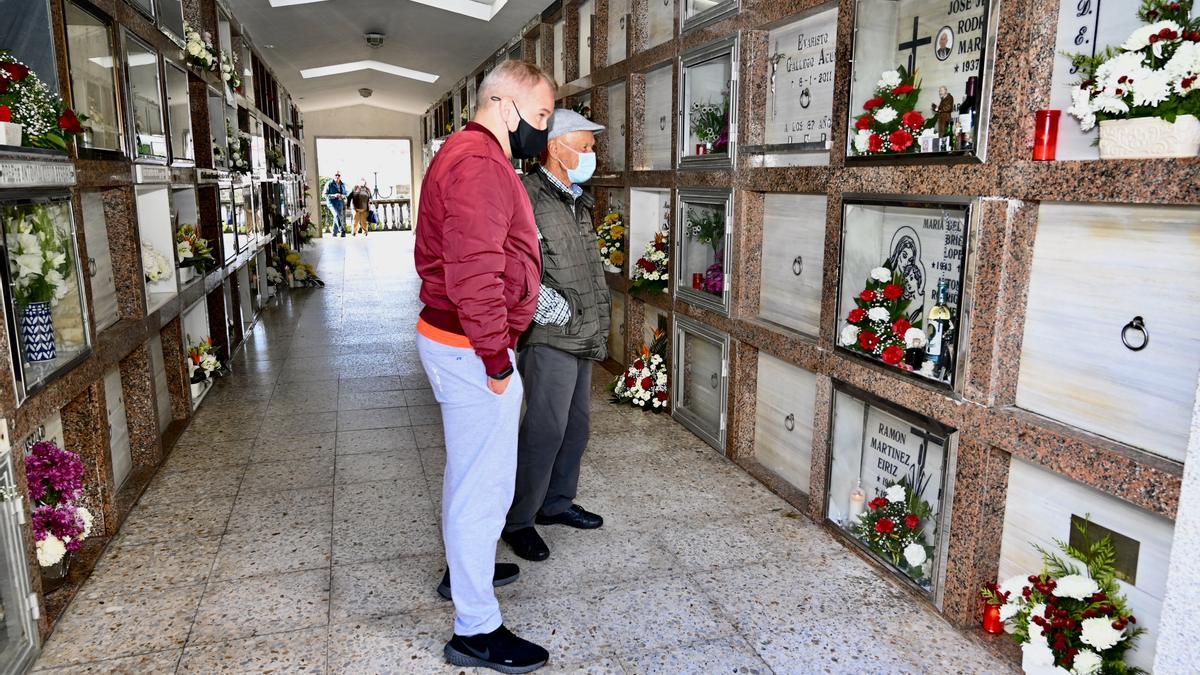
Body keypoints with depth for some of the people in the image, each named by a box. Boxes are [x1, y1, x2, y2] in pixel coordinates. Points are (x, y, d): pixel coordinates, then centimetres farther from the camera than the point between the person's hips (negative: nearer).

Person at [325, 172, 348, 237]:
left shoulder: (343, 185, 11)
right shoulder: (329, 184, -4)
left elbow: (346, 194, 19)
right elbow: (325, 195, -6)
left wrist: (343, 196, -6)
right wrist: (334, 195, -21)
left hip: (341, 204, 5)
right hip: (332, 203, -5)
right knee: (337, 215, -27)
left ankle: (334, 234, 20)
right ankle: (342, 231, -34)